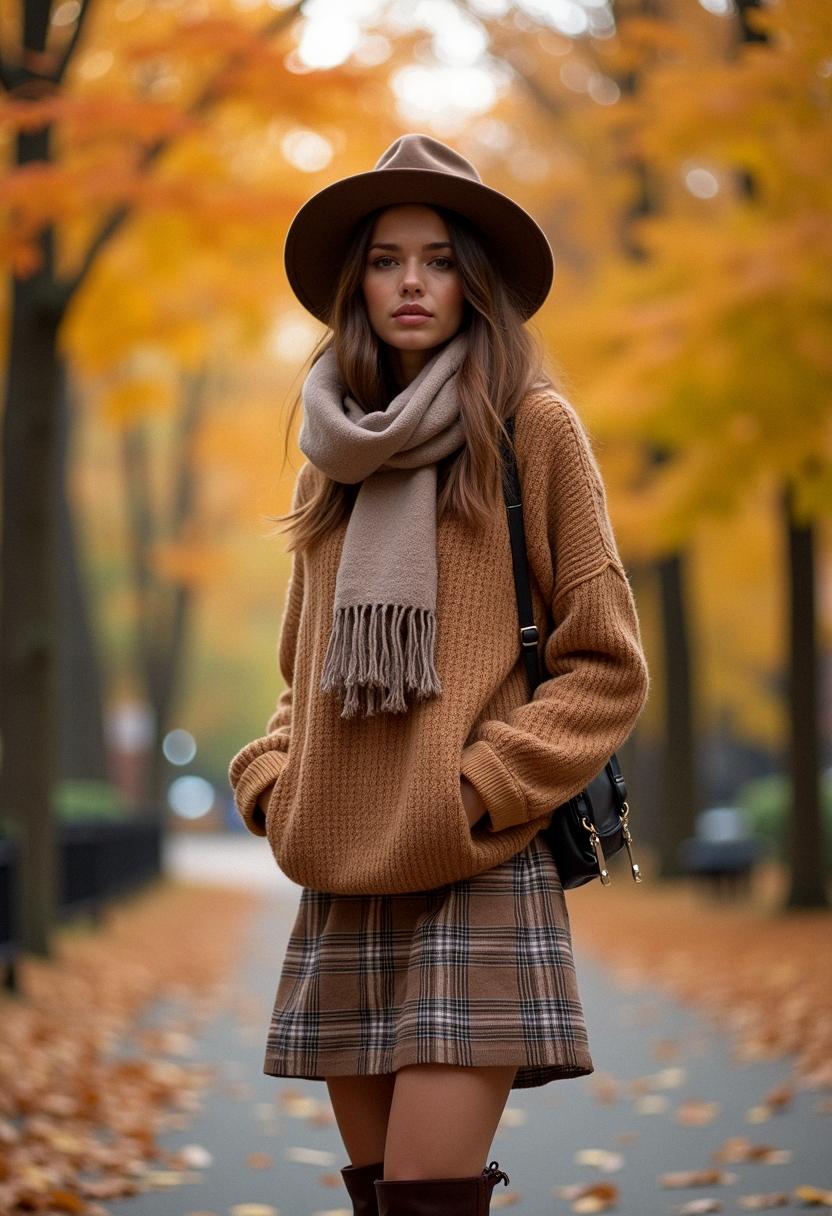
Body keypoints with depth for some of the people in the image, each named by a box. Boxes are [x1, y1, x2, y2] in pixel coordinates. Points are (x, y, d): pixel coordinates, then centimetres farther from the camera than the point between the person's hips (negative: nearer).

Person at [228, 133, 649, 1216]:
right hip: (342, 885, 5)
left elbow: (608, 667, 0)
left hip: (479, 874, -5)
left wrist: (482, 788, -11)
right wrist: (274, 781, 7)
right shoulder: (339, 445, 16)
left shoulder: (529, 423, 1)